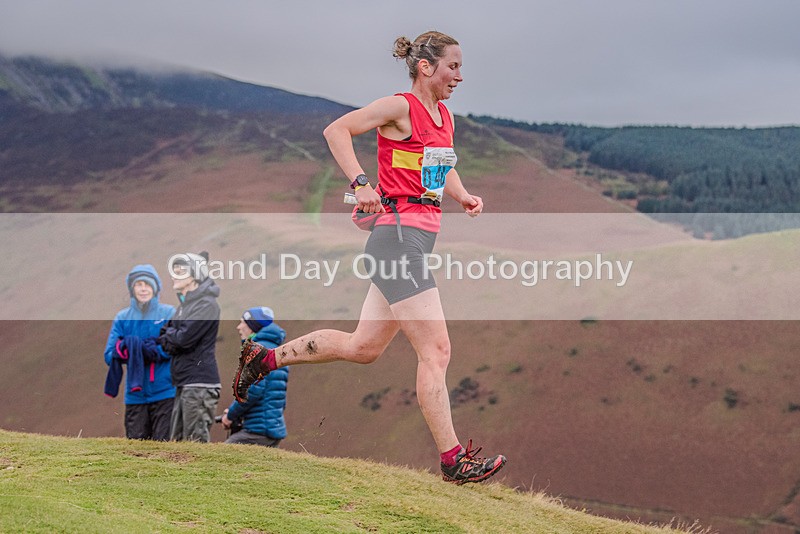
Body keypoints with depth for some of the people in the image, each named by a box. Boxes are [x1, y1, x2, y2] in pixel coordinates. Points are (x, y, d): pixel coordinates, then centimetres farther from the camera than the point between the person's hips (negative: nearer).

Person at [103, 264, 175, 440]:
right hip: (135, 394, 3)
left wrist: (152, 350, -20)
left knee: (163, 443, -6)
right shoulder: (122, 318, 9)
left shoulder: (170, 313, 3)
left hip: (165, 393, -3)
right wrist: (126, 349, -18)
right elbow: (109, 355, 2)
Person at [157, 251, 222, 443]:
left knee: (196, 440, -11)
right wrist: (171, 338, -5)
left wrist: (168, 334, 1)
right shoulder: (185, 304, 19)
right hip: (184, 384, 10)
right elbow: (170, 343, 17)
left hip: (199, 384, -10)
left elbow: (184, 338, -20)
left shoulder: (206, 304, -11)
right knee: (177, 439, 13)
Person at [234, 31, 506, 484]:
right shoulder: (400, 107, -8)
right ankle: (453, 460, -6)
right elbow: (336, 130, -11)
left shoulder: (445, 118, 16)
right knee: (436, 349, -10)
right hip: (398, 236, -10)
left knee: (362, 347, 16)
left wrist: (464, 197, 11)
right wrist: (361, 183, -21)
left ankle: (265, 358, 30)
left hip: (421, 239, 10)